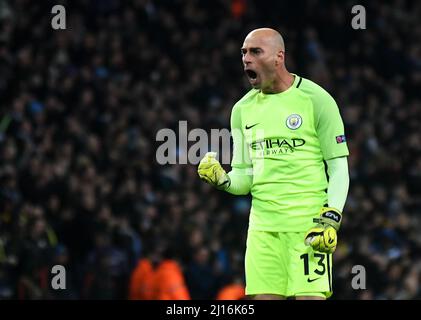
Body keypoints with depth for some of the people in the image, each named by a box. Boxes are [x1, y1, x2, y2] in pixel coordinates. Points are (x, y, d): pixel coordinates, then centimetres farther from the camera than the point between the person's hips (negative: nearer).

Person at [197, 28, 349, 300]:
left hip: (308, 223, -5)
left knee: (310, 297, -13)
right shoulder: (243, 109, 13)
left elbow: (339, 168, -2)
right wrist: (222, 181, -6)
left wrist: (331, 219, -12)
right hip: (263, 224, 5)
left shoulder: (316, 99, -3)